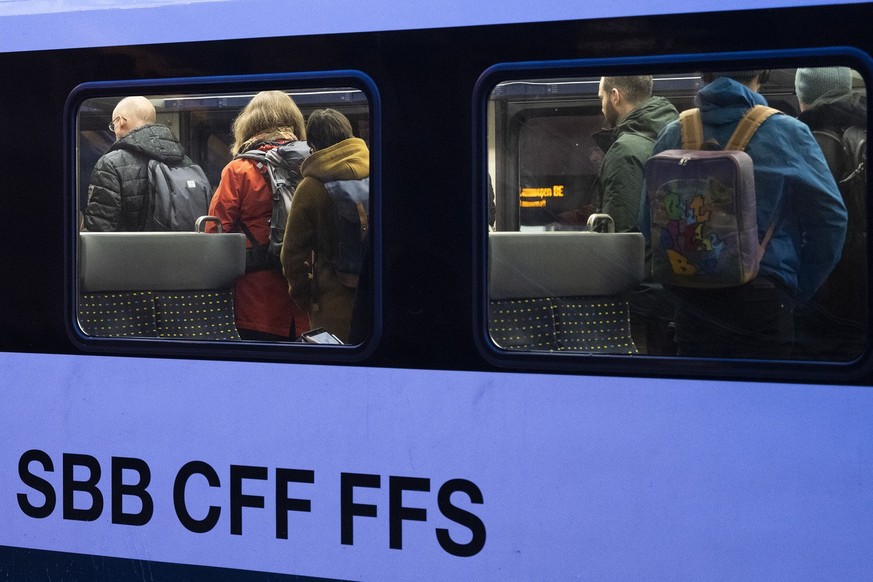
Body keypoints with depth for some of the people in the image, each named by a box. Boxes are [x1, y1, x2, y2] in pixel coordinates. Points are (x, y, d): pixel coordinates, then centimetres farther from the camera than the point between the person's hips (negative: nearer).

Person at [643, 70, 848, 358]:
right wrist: (801, 287, 3)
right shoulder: (789, 132, -6)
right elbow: (830, 216, -6)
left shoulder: (674, 135, 2)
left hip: (692, 300, 3)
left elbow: (648, 220, 5)